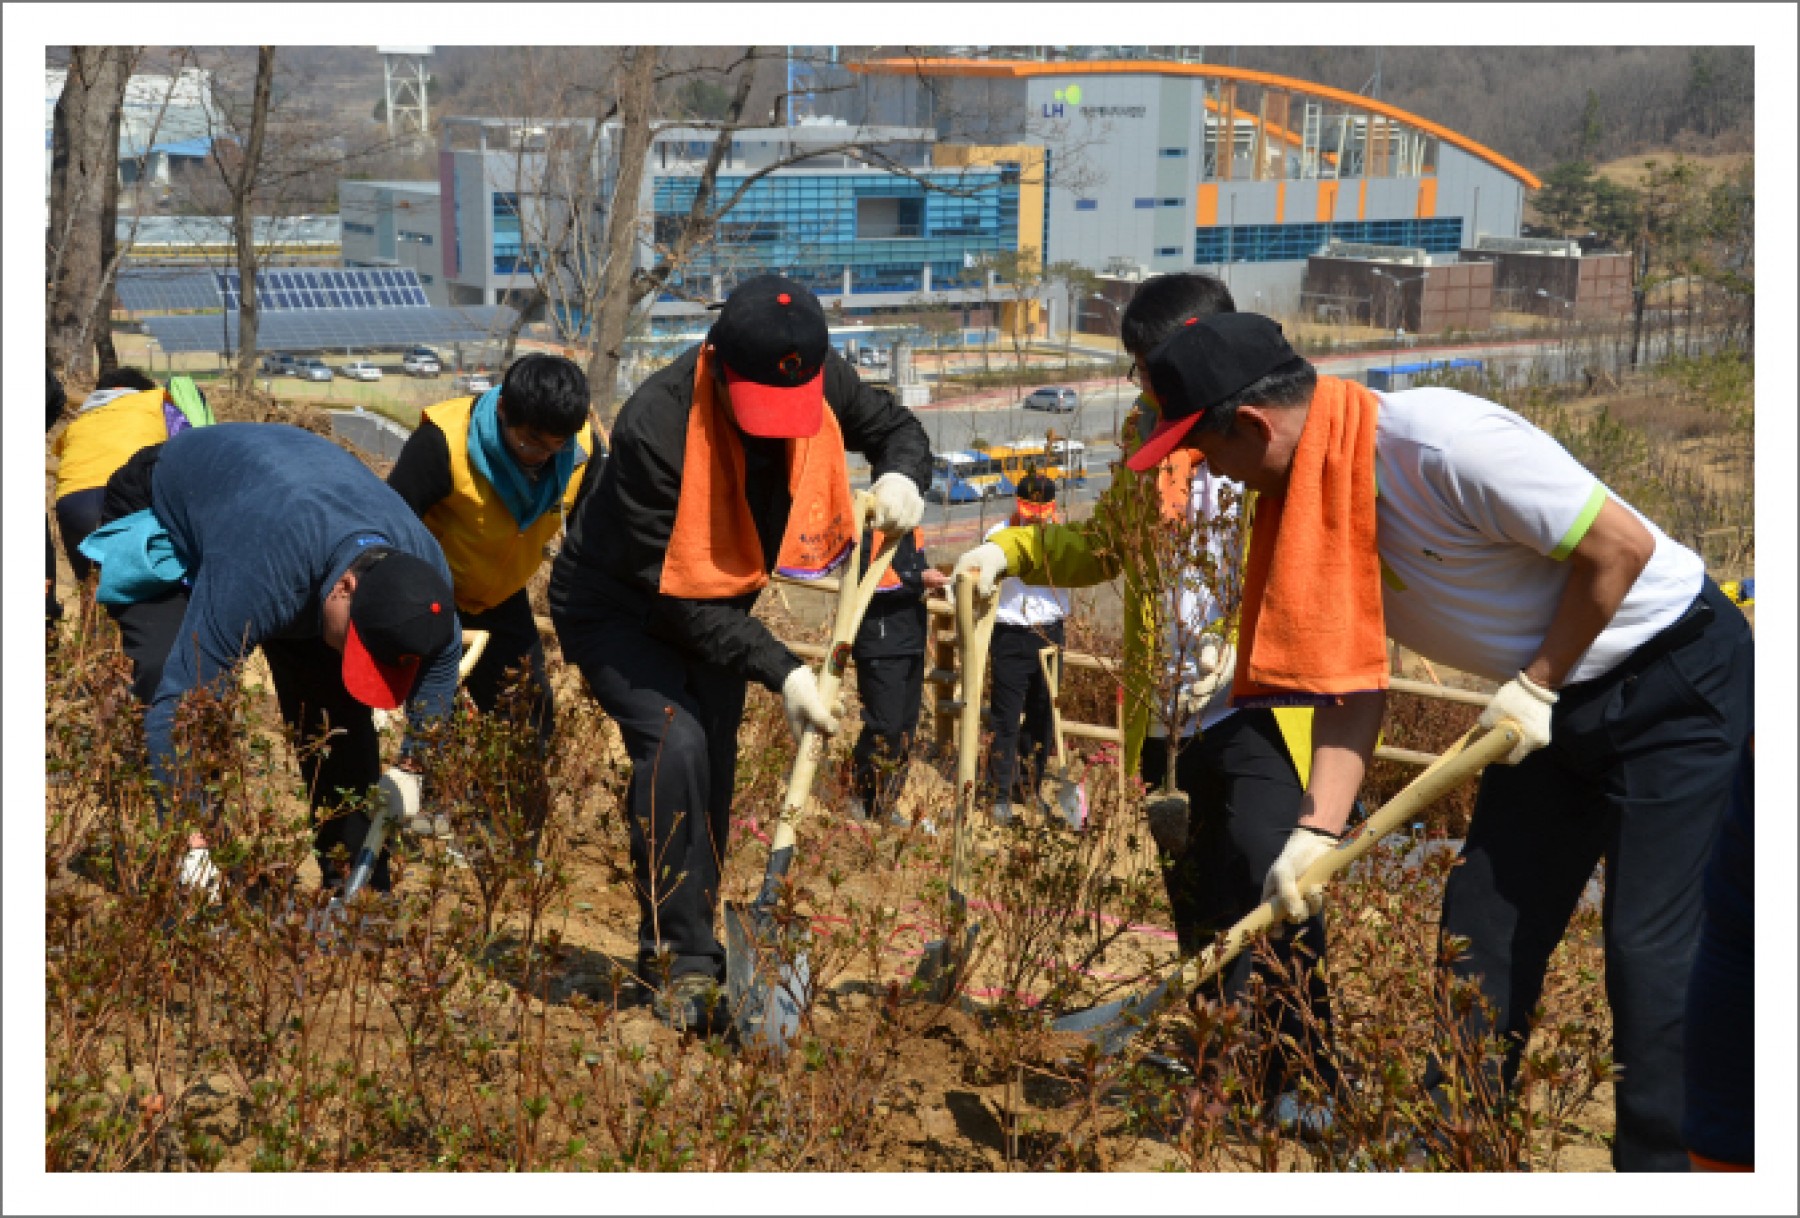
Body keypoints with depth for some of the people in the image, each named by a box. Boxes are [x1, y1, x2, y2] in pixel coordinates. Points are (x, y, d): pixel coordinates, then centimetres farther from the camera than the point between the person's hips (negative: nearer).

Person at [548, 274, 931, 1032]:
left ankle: (679, 950, 25)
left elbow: (896, 426, 1)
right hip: (616, 607, -6)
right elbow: (673, 597, -33)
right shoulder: (658, 423, -38)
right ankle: (681, 960, -17)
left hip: (717, 605, 6)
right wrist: (779, 669, -38)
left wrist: (900, 474, -24)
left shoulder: (819, 378, -21)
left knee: (713, 767, 8)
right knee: (676, 742, -26)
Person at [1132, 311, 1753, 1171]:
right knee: (1481, 927, 9)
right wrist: (1317, 830, -15)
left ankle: (1657, 1170, 5)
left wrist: (1538, 683, -17)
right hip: (1559, 708, 8)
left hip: (1677, 679, -8)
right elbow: (1348, 683, -4)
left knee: (1647, 946, -8)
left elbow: (1622, 545, -25)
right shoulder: (1306, 503, -4)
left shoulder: (1439, 442, -29)